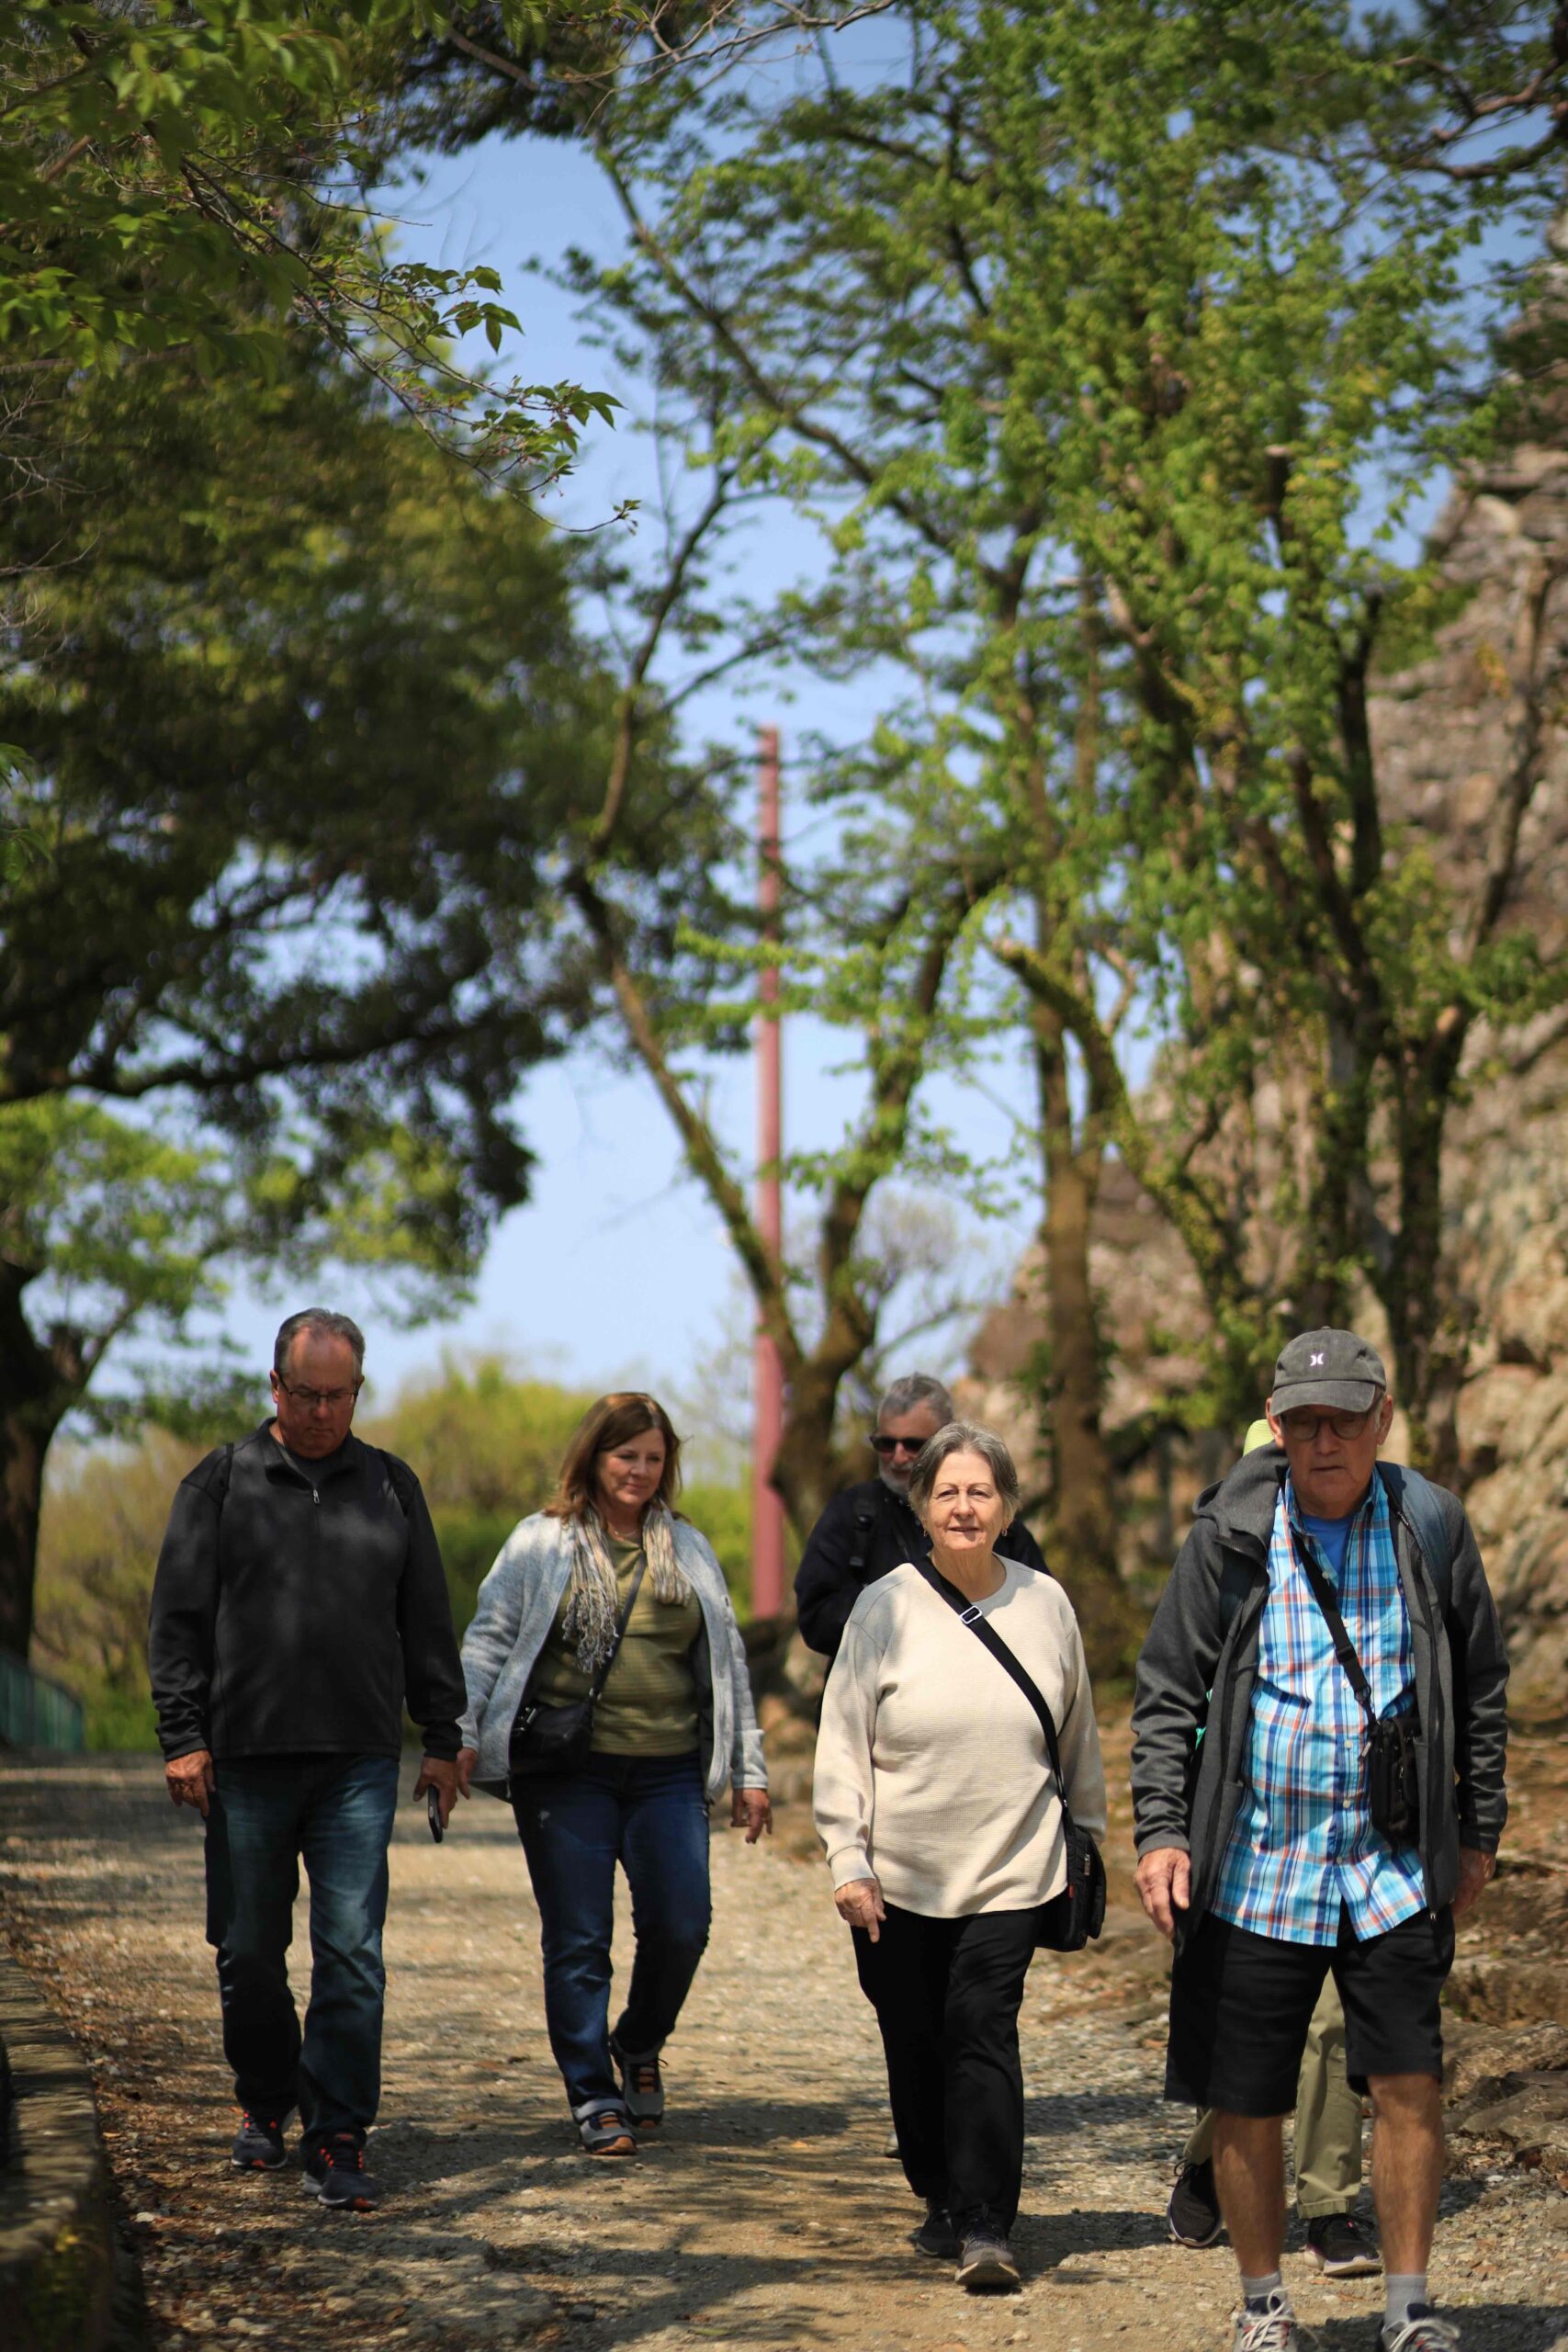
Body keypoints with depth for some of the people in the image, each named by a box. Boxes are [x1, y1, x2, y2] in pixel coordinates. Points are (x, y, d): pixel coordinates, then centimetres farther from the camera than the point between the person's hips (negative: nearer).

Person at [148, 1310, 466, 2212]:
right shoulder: (222, 1483, 5)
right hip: (246, 1759, 0)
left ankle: (338, 2139, -3)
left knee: (353, 1951, -7)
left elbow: (428, 1624, 16)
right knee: (250, 1951, 7)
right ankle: (265, 2104, 28)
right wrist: (183, 1736, -4)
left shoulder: (391, 1486, 12)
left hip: (360, 1763, 1)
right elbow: (179, 1619, 3)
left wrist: (443, 1740, 11)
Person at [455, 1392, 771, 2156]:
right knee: (578, 1941, -1)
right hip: (567, 1775, -2)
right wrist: (461, 1737, -9)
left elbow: (726, 1661, 17)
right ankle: (594, 2098, 9)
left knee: (680, 1926, -6)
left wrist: (748, 1771, 13)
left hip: (668, 1773, 2)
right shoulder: (541, 1544, 6)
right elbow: (488, 1642, 4)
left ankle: (639, 2044, 21)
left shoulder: (688, 1550, 15)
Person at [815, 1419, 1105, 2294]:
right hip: (899, 1878, 0)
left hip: (1010, 1871, 0)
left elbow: (1077, 1733, 15)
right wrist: (849, 1861, -7)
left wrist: (1088, 1833, 21)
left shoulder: (1046, 1604, 3)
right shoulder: (884, 1607, -3)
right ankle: (943, 2200, 25)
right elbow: (843, 1743, -1)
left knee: (983, 2034, -10)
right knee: (915, 2046, 7)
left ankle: (988, 2226, -9)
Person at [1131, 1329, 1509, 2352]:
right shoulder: (1230, 1537, -3)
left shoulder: (1431, 1528, 1)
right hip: (1255, 1867, 0)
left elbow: (1482, 1686, 11)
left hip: (1392, 1867, 0)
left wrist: (1478, 1831, 10)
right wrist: (1160, 1829, -9)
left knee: (1410, 2084, -5)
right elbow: (1168, 1691, 1)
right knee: (1246, 2105, 5)